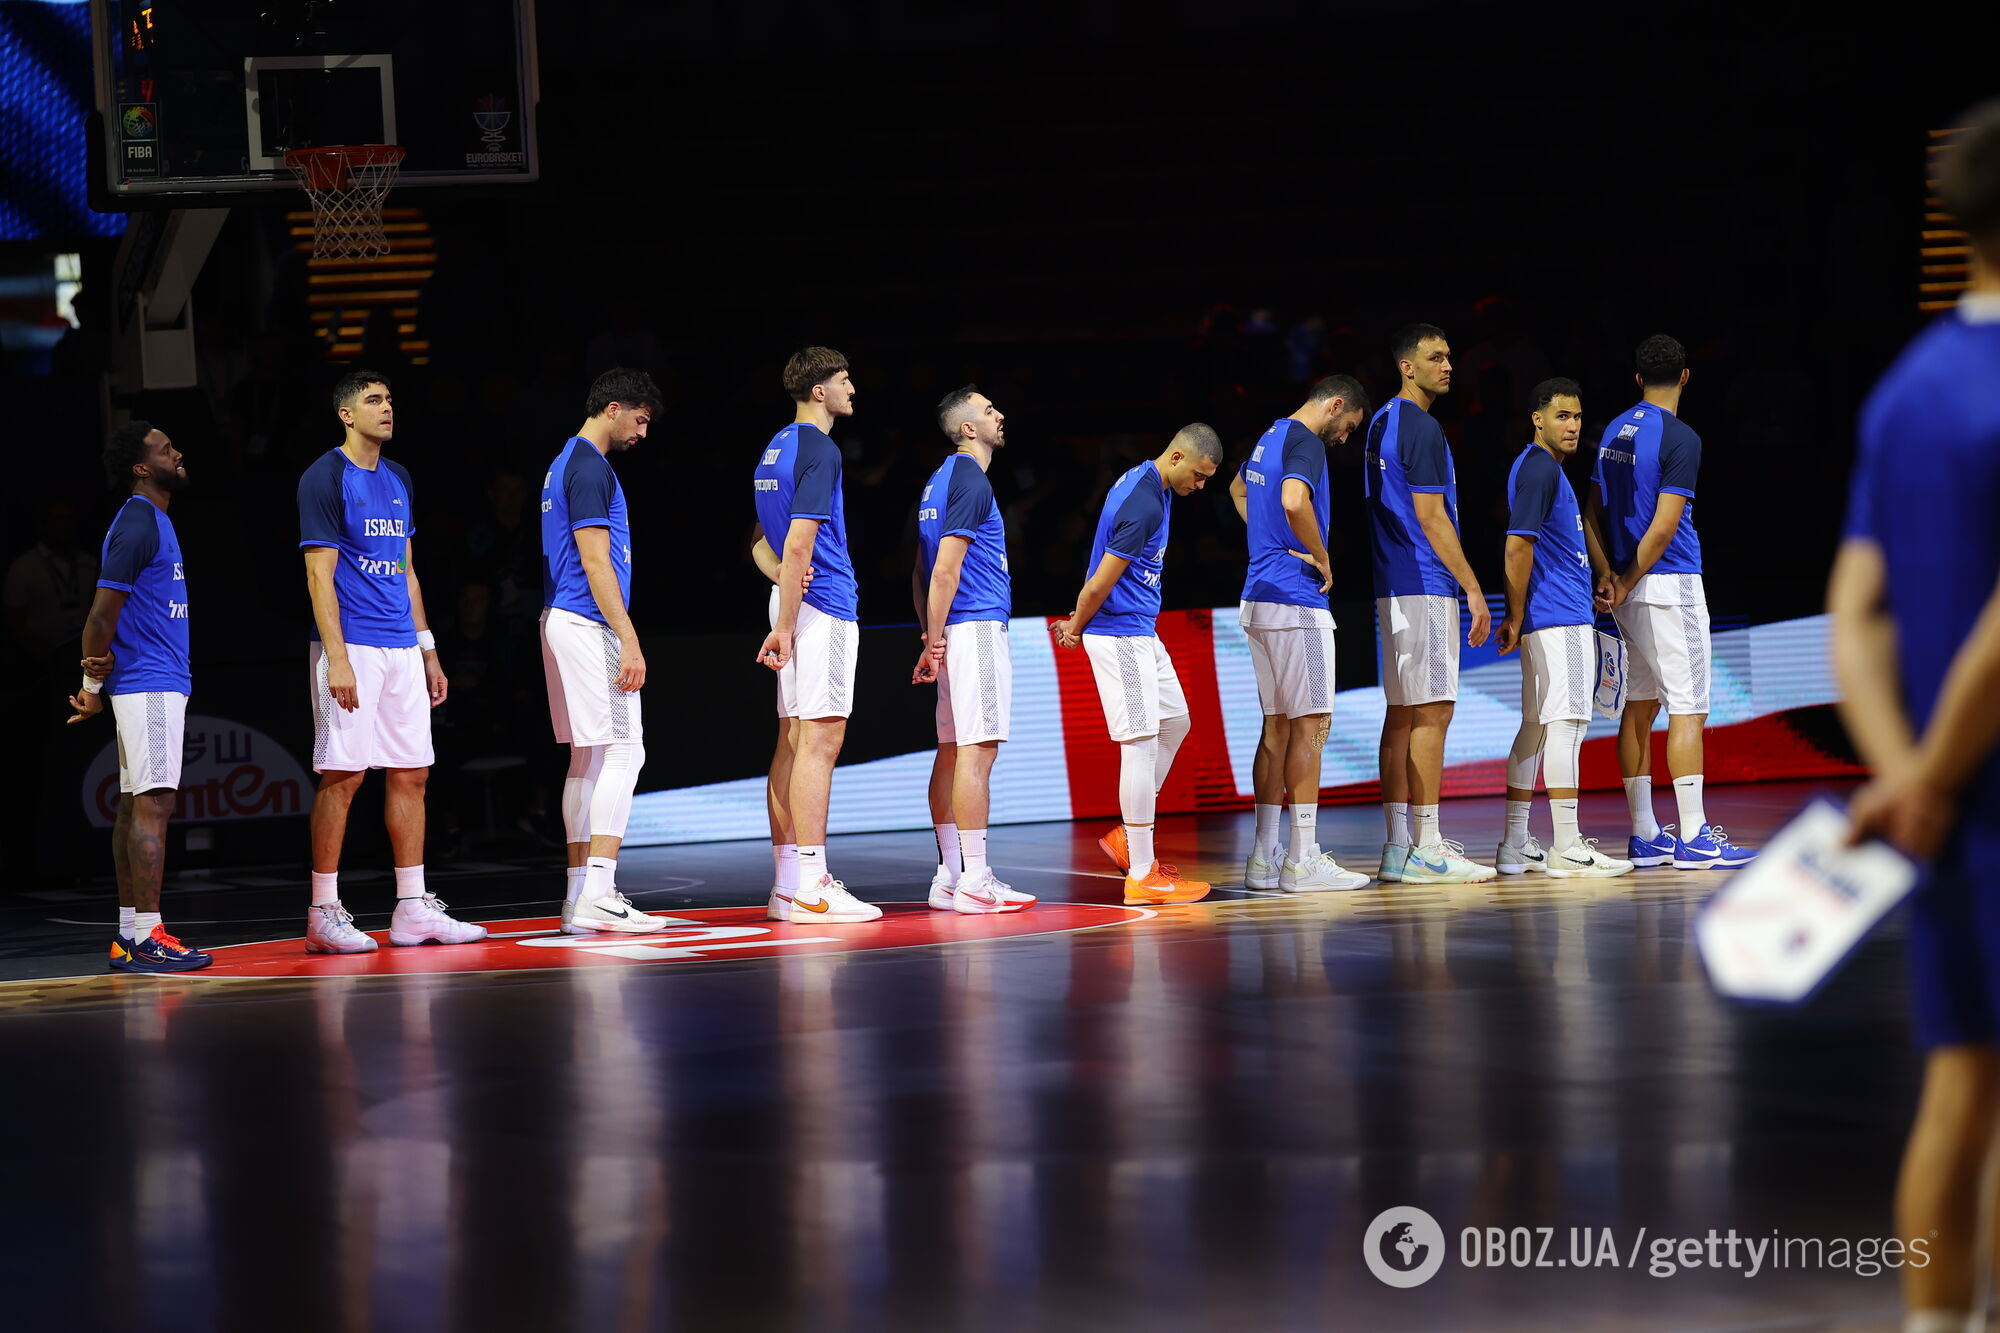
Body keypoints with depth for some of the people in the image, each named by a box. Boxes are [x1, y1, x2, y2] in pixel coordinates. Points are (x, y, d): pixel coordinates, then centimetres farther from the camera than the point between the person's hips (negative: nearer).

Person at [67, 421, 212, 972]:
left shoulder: (152, 522, 18)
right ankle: (147, 938, -16)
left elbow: (108, 614, 20)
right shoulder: (137, 525, -14)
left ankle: (129, 934, 11)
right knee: (154, 803, -13)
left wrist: (98, 682, 11)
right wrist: (93, 688, -7)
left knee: (136, 804, 9)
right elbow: (102, 614, -16)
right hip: (150, 684, -10)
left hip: (160, 685, 10)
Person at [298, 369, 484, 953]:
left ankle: (413, 909, 11)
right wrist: (337, 659, -19)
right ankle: (324, 915, -2)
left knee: (411, 773, 7)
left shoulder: (397, 479, 17)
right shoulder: (325, 478, -7)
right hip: (352, 647, -8)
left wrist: (428, 653, 18)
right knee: (343, 774, -7)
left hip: (401, 649, 8)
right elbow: (320, 575, -12)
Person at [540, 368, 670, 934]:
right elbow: (595, 561, -18)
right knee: (622, 751, -11)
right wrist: (628, 639, -19)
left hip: (562, 621, 10)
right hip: (590, 626, -10)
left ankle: (581, 895, 11)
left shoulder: (565, 464, 19)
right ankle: (599, 894, -16)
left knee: (587, 756, 10)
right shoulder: (590, 468, -13)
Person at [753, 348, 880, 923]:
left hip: (795, 600, 10)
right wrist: (784, 625, -18)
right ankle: (809, 887, -13)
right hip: (824, 604, -10)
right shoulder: (819, 450, -13)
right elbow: (799, 542, -18)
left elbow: (768, 540, 20)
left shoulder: (776, 448, 17)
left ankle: (788, 883, 10)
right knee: (819, 740, -10)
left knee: (794, 740, 9)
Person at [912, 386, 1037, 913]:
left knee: (952, 750, 10)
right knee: (978, 750, -11)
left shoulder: (939, 481, 18)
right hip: (977, 628, -10)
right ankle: (975, 882, -14)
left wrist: (929, 638, 18)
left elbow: (923, 571, 20)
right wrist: (935, 642, -17)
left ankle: (950, 878, 11)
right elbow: (945, 569, -17)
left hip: (954, 632, 10)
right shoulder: (971, 481, -11)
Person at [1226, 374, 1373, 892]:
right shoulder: (1305, 443, -13)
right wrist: (1322, 557, -17)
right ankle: (1302, 860, -8)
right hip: (1297, 602, -10)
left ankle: (1264, 859, 12)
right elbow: (1294, 501, -32)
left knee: (1277, 726, 11)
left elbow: (1238, 490, 37)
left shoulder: (1270, 437, 17)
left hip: (1260, 597, 10)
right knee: (1309, 726, -7)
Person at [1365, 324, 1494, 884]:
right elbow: (1431, 518, -17)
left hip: (1392, 585, 10)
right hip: (1425, 586, -10)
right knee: (1432, 711, -9)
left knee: (1402, 711, 9)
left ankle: (1398, 845, 9)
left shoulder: (1381, 423, 17)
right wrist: (1473, 587, -16)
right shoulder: (1422, 428, -13)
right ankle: (1426, 848, -11)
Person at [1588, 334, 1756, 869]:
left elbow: (1593, 515, 12)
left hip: (1631, 588, 8)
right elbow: (1663, 529, -18)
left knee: (1640, 704, 11)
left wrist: (1608, 576, 2)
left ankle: (1644, 837, 13)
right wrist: (1626, 585, -9)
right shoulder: (1679, 439, -13)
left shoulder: (1614, 432, 11)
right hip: (1670, 584, -8)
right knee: (1688, 706, -7)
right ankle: (1693, 838, -10)